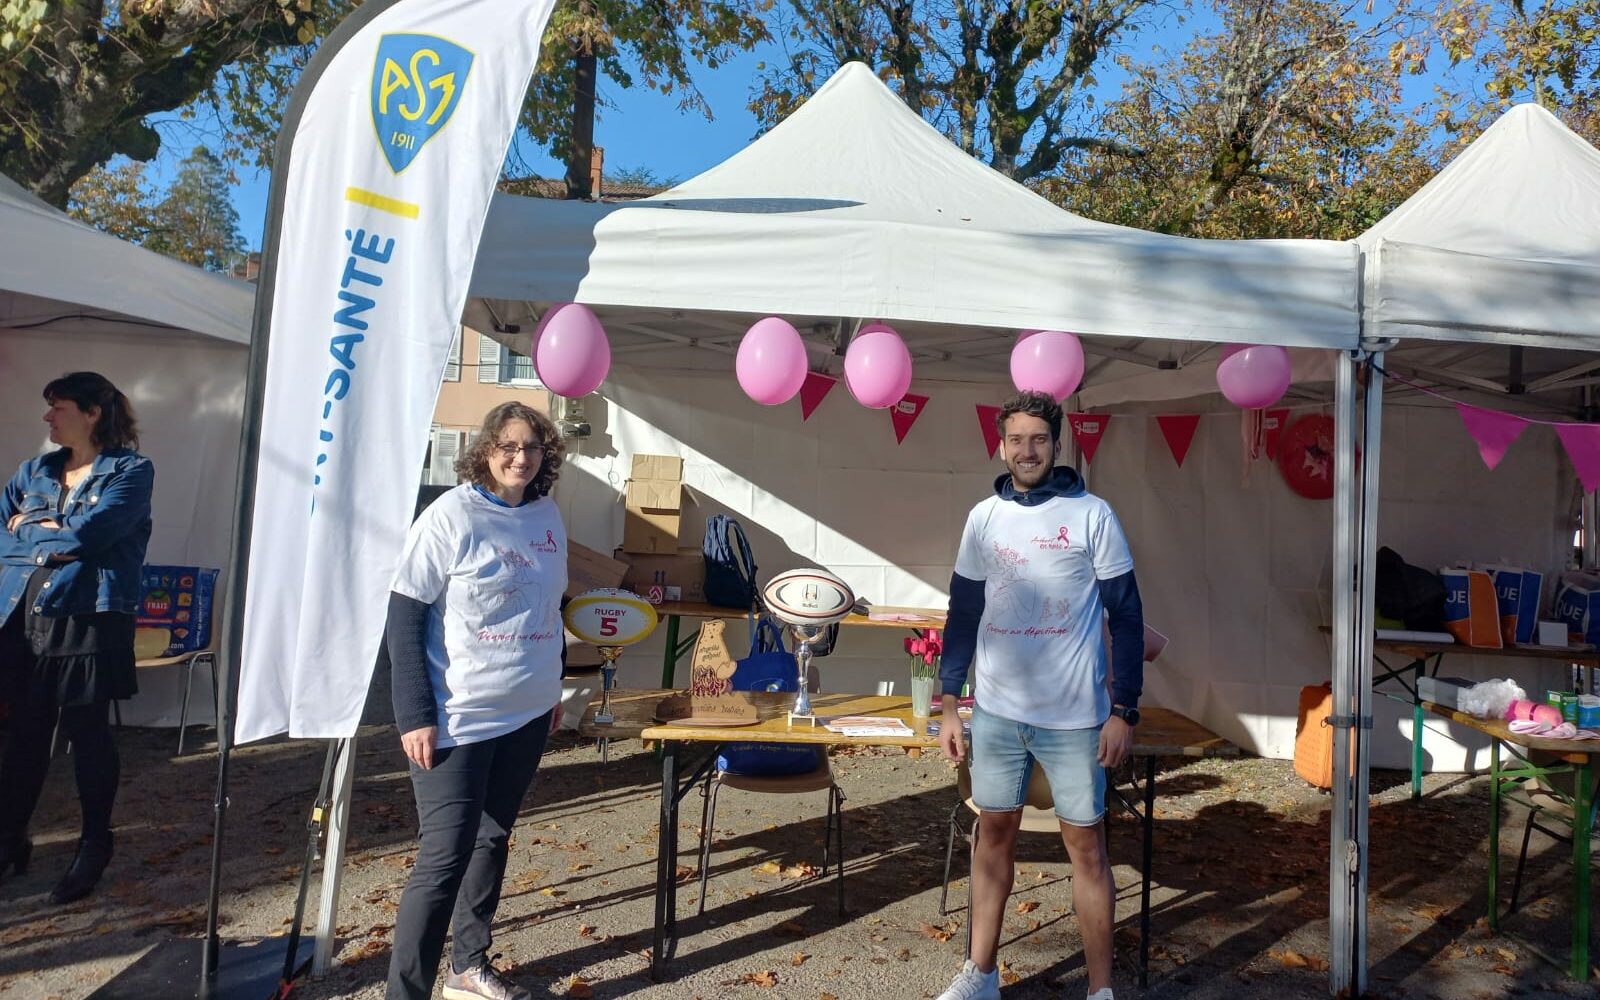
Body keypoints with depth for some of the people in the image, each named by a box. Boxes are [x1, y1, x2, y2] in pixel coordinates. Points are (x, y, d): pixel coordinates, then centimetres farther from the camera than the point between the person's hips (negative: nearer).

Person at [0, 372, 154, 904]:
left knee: (87, 730, 3)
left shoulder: (131, 470, -4)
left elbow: (87, 535, -16)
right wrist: (53, 539, -9)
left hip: (88, 619, -5)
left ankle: (94, 847, 18)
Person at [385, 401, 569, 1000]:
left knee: (492, 839, 17)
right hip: (458, 719, -6)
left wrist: (552, 686, 16)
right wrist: (416, 716, -16)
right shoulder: (450, 517, -13)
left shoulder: (547, 516, 4)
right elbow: (404, 619, -13)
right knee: (446, 855, -3)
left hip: (527, 715, 6)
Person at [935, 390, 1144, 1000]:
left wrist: (1123, 711, -8)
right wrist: (948, 706, 5)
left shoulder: (1092, 515, -4)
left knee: (1086, 844, 6)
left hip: (1074, 716, -3)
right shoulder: (984, 518, 4)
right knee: (994, 833, 13)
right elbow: (963, 614, 7)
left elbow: (1126, 617, -3)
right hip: (996, 711, 3)